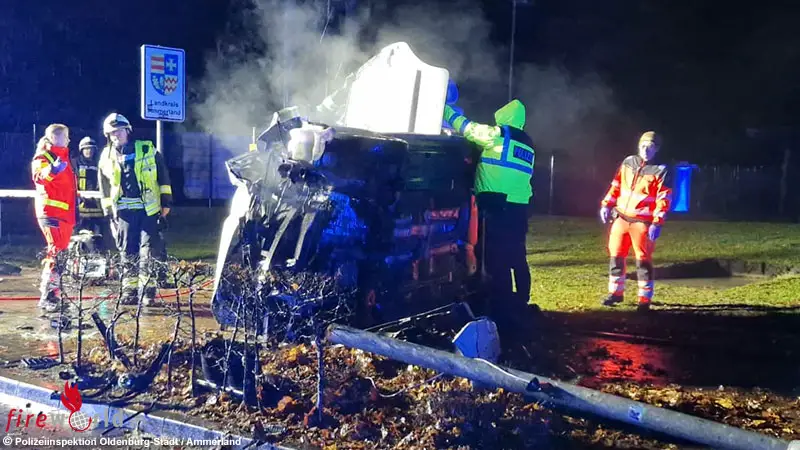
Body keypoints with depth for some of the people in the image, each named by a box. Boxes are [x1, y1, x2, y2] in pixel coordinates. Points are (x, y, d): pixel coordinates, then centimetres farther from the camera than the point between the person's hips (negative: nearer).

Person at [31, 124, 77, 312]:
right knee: (56, 252, -16)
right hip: (51, 211, -9)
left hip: (66, 212, 9)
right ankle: (47, 297, -16)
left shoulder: (64, 157, 20)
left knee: (62, 251, 11)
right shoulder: (43, 157, -6)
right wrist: (51, 170, -48)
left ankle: (53, 292, 19)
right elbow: (38, 176, -29)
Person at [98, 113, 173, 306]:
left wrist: (166, 202, 2)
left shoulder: (147, 150, 1)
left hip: (148, 209, -2)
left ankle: (148, 290, 0)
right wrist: (109, 212, 12)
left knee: (148, 251, -6)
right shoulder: (106, 158, 9)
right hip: (123, 211, 3)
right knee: (127, 253, 5)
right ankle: (129, 290, 14)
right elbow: (104, 188, 16)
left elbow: (163, 177, 5)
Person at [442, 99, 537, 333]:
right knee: (516, 259, 14)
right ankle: (520, 306, 22)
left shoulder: (497, 135, -1)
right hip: (519, 208, 8)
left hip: (496, 206, -8)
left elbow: (466, 127, 7)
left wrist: (446, 110, 20)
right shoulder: (527, 145, 20)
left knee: (496, 260, -6)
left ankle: (504, 312, -7)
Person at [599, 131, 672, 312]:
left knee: (643, 260, -3)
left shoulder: (660, 170, -7)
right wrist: (606, 205, 8)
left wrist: (657, 223, -21)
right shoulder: (628, 162, 8)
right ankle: (616, 292, 23)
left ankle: (645, 300, 4)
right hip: (621, 217, 5)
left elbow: (664, 199, -12)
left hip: (642, 221, -5)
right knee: (616, 255, 9)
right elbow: (616, 185, 16)